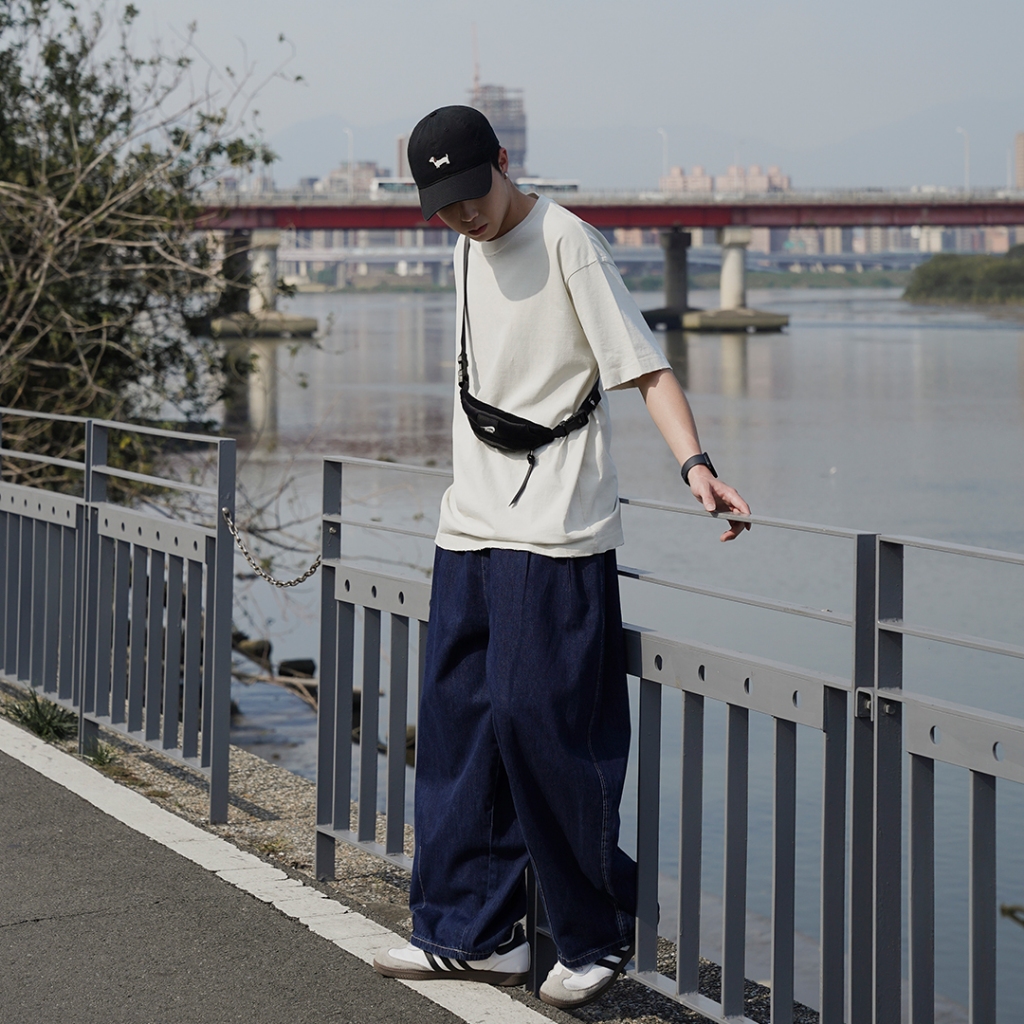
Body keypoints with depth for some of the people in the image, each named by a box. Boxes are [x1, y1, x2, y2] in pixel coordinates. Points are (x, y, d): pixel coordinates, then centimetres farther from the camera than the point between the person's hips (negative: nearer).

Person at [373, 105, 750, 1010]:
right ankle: (474, 931, 17)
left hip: (556, 533, -8)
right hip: (472, 528, 8)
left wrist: (693, 462, -30)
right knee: (457, 721, 8)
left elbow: (643, 365, -16)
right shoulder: (468, 250, 14)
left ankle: (598, 936, 3)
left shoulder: (566, 241, -10)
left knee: (538, 719, -10)